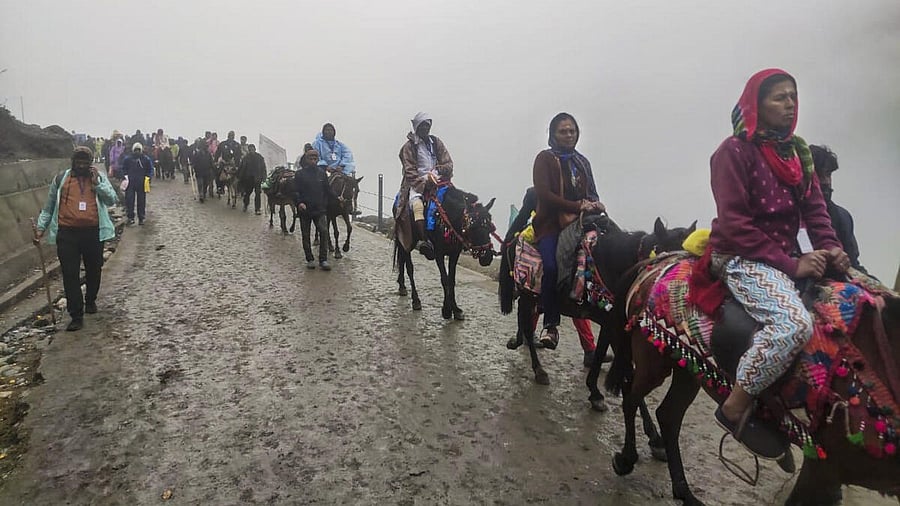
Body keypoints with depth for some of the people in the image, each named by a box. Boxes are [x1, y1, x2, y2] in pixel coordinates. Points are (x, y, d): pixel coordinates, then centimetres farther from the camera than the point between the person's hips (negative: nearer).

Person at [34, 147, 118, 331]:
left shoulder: (99, 178, 7)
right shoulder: (60, 180, 7)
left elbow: (112, 200, -5)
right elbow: (49, 207, 11)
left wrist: (96, 183, -13)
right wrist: (41, 227, 2)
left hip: (93, 232, 1)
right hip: (67, 233, 0)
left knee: (93, 270, 15)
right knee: (70, 275, -4)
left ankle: (91, 300, 40)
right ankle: (76, 316, -1)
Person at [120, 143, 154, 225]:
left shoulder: (146, 159, 2)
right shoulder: (127, 158, 3)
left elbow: (150, 169, 9)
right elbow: (123, 169, 11)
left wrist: (148, 177, -4)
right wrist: (125, 176, -2)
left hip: (142, 183, 0)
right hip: (130, 183, 0)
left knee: (141, 201, 5)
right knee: (129, 200, -3)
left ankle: (141, 218, 13)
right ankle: (130, 217, 4)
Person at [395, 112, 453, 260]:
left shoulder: (436, 142, 14)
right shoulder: (409, 146, 2)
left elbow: (448, 163, 11)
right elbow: (410, 171, -6)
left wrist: (441, 171, -11)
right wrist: (423, 184, -18)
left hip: (437, 181, 4)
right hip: (416, 183, -4)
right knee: (417, 204, -33)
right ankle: (423, 241, -40)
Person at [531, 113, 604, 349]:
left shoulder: (582, 161, 21)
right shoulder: (545, 159, 4)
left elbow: (591, 193, 23)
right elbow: (544, 194, -9)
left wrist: (596, 205, -2)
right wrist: (577, 206, -15)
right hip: (551, 223, -5)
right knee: (552, 268, -26)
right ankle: (550, 324, -13)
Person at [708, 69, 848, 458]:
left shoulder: (797, 151, 15)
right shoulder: (735, 151, -8)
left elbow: (814, 208, 14)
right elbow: (734, 224, -16)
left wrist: (830, 248, -6)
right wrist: (791, 265, -18)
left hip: (787, 255, 9)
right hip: (742, 258, -9)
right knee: (795, 322, -31)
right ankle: (736, 409, -15)